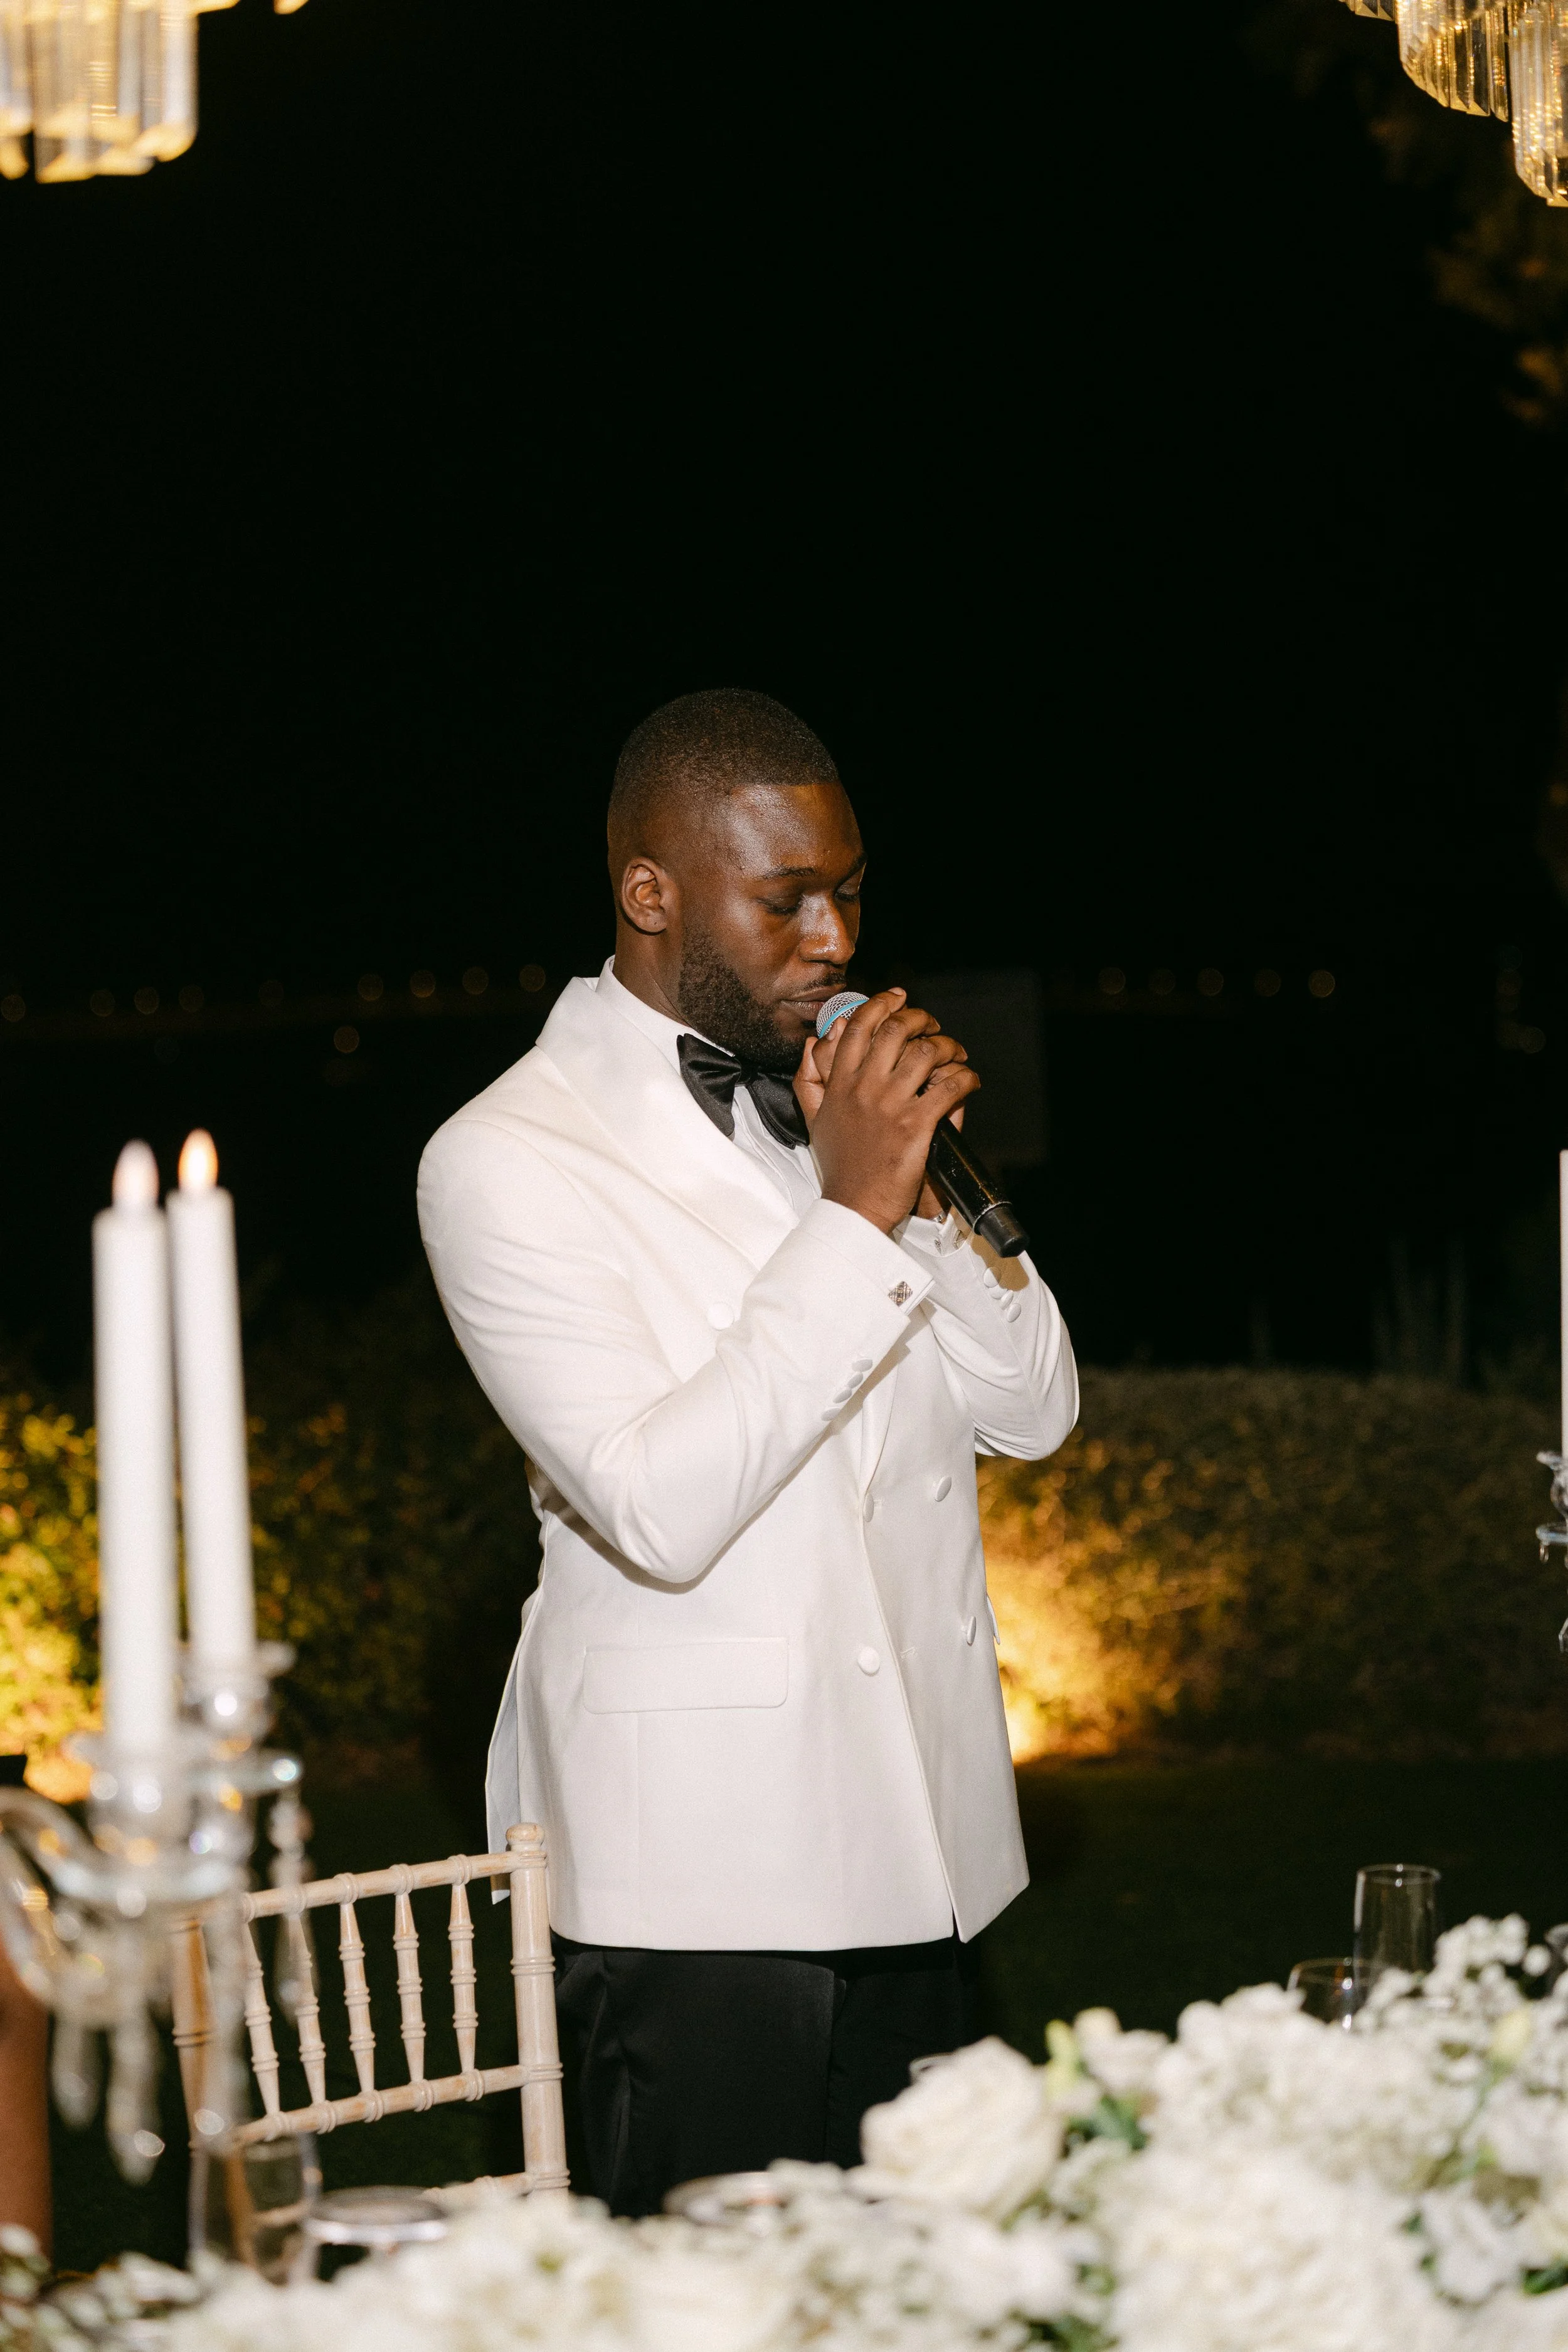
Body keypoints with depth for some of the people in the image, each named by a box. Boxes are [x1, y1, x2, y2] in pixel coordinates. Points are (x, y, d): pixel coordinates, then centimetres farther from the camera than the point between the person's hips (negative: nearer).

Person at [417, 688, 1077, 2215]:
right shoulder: (506, 1160, -11)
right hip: (699, 1878, -6)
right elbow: (658, 1508, -22)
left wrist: (933, 1193, -8)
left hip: (913, 1848, 6)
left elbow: (1032, 1416, 9)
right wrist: (855, 1212, -22)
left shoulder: (838, 1094, 10)